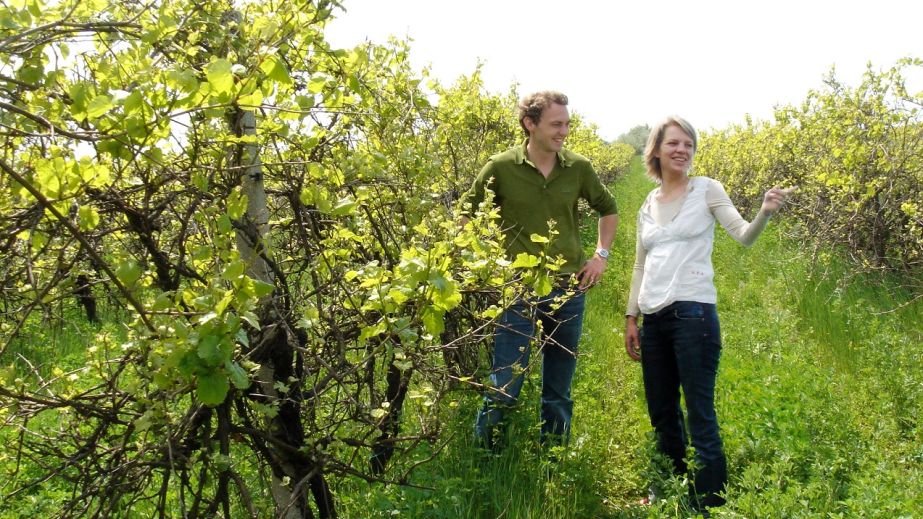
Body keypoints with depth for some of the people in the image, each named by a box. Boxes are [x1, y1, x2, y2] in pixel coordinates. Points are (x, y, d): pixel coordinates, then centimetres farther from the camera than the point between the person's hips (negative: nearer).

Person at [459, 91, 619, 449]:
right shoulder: (501, 168, -7)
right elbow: (467, 213, 6)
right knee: (504, 388, -3)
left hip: (569, 288, 3)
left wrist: (601, 254, 8)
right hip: (519, 288, -3)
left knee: (559, 390, 13)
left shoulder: (578, 168, 1)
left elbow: (608, 209, 19)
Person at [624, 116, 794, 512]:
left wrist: (765, 211, -28)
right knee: (661, 415, 13)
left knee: (700, 417, -4)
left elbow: (744, 237, -8)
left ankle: (709, 505, 6)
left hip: (693, 313, -5)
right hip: (654, 318, 5)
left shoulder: (706, 189, 1)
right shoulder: (648, 205, 14)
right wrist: (631, 317, 17)